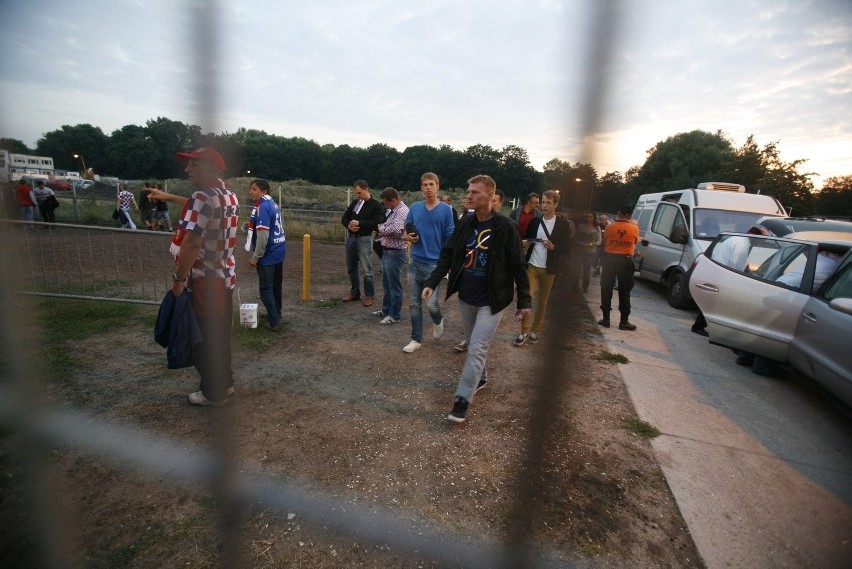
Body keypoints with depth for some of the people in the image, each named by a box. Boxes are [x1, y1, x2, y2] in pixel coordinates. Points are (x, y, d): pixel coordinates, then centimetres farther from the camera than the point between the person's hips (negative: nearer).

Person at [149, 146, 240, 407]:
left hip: (204, 281, -9)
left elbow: (191, 243, -25)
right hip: (224, 277, 9)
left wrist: (178, 278, -18)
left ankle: (213, 393, 19)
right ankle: (224, 383, 33)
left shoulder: (203, 197, -19)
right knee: (220, 336, 19)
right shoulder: (229, 196, 9)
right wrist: (170, 197, 35)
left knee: (205, 339, 5)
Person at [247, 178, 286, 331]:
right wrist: (253, 225, 18)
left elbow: (263, 235, -25)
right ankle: (276, 314, 33)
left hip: (268, 254, -9)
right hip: (279, 251, 9)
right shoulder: (273, 204, 11)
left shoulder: (262, 207, -19)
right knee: (276, 285, 19)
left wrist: (256, 256, -19)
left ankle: (274, 322, 3)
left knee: (266, 288, -1)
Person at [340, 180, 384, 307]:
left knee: (367, 270, -3)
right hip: (350, 238, 6)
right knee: (351, 268, 13)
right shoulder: (354, 203, 12)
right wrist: (349, 225, -8)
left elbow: (378, 222, -17)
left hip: (364, 239, -6)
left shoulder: (376, 205, -5)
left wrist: (359, 223, -19)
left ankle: (369, 296, 9)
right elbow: (344, 218, 15)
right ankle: (354, 293, 27)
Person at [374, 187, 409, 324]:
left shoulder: (402, 211, -16)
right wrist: (382, 232, 1)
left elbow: (397, 230, -30)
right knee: (386, 284, 19)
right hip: (387, 251, 10)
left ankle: (395, 315, 11)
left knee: (394, 285, 0)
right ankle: (386, 310, 33)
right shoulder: (393, 210, 15)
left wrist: (382, 228, -13)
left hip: (395, 253, -10)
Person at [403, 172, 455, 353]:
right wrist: (408, 237, -9)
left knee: (430, 303, -5)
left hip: (435, 263, -3)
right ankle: (416, 339, 20)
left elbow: (450, 238, -3)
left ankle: (438, 321, 30)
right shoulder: (415, 207, 5)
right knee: (415, 304, 8)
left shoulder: (446, 209, -3)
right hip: (415, 262, 3)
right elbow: (407, 230, 14)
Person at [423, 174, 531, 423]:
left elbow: (518, 265, -9)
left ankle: (462, 399, 3)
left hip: (491, 301, -5)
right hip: (466, 297, 5)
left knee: (477, 349, -6)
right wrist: (432, 282, -7)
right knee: (473, 345, 19)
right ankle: (480, 378, 42)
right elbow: (447, 255, 3)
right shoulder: (465, 223, 1)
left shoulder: (505, 227, -12)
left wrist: (524, 300, -8)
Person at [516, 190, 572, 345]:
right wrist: (525, 242, -8)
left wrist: (553, 247, -21)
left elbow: (567, 245, -2)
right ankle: (524, 331, 5)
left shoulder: (563, 224, -2)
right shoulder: (534, 221, 6)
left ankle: (535, 330, 23)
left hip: (548, 269, -1)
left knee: (542, 301, 9)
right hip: (531, 265, 1)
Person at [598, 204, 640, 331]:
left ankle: (606, 318, 9)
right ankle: (624, 321, 8)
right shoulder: (635, 229, -5)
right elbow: (635, 242, 11)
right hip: (625, 260, 0)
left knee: (606, 289, 8)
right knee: (624, 291, 6)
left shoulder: (609, 227, -6)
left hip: (610, 258, 0)